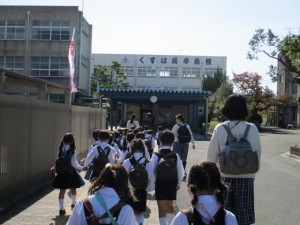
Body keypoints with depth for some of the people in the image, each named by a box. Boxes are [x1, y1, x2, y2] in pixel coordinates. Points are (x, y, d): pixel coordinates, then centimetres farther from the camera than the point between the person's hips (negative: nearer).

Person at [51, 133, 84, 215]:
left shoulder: (61, 150, -3)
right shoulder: (73, 152, -14)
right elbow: (74, 164, -16)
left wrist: (54, 167, 19)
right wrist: (82, 168, -4)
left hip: (62, 173, 3)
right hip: (70, 173, -2)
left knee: (62, 190, 4)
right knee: (73, 189, 20)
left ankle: (61, 208, 0)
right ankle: (73, 204, 39)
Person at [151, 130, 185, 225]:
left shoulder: (156, 156, -14)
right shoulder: (175, 155, -7)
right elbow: (181, 171, -1)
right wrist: (179, 183, 15)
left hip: (160, 184, -3)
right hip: (172, 184, 4)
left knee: (162, 208, 0)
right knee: (169, 205, 25)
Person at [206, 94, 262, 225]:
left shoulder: (220, 129, -8)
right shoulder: (252, 129, -6)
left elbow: (212, 156, -5)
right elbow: (257, 154, -1)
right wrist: (253, 172, 13)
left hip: (225, 176, 0)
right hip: (246, 177, 0)